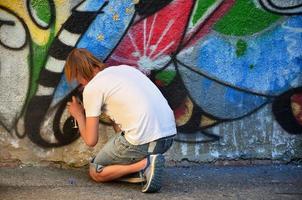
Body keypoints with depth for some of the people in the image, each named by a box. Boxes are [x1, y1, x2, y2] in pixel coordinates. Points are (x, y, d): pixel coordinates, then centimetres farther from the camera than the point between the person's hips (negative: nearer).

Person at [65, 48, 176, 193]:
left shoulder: (91, 88, 0)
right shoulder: (125, 68, 19)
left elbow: (91, 141, 3)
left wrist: (79, 115, 19)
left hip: (143, 141, -7)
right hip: (169, 136, 7)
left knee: (95, 172, 14)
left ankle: (144, 164, -7)